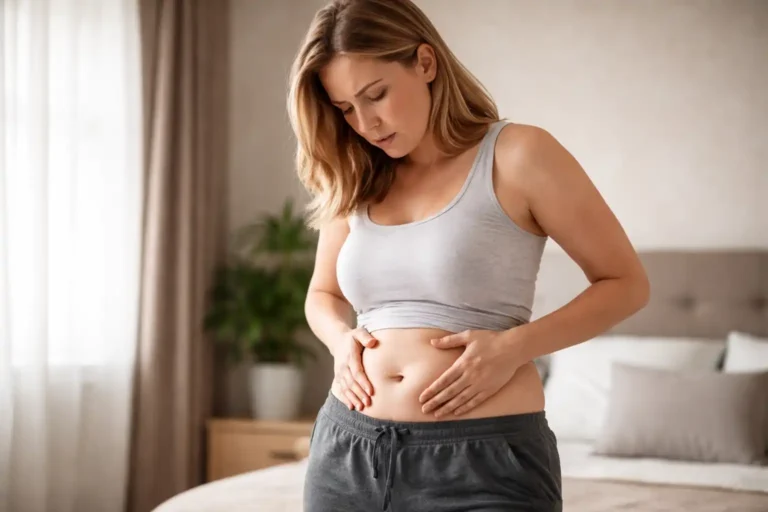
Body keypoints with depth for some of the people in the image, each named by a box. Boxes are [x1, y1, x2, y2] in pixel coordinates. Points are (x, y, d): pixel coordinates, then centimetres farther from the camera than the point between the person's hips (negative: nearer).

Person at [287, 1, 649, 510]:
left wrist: (514, 347, -15)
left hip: (485, 461, -4)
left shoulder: (518, 155, -6)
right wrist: (341, 339, 0)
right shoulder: (353, 184, 8)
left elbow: (626, 284, -2)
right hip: (347, 451, 5)